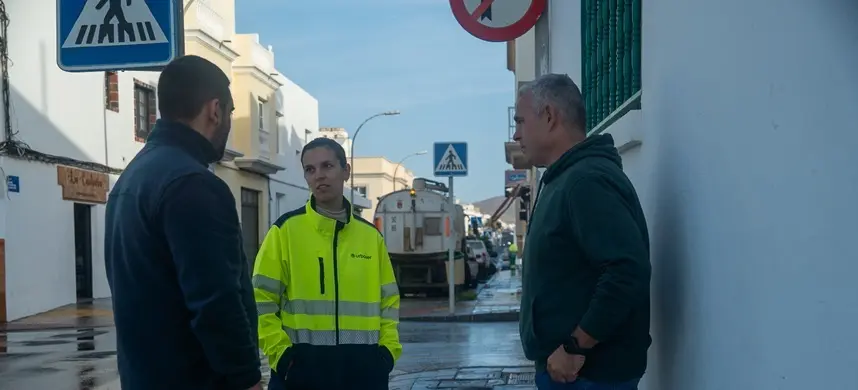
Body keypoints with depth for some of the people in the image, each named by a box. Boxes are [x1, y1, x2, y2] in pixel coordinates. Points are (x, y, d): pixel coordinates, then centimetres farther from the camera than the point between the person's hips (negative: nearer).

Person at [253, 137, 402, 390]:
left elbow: (389, 299, 16)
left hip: (364, 368, 4)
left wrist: (388, 349, 4)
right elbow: (261, 299, -3)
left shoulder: (371, 235, 10)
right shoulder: (286, 230, -2)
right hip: (302, 368, -3)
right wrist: (281, 353, -11)